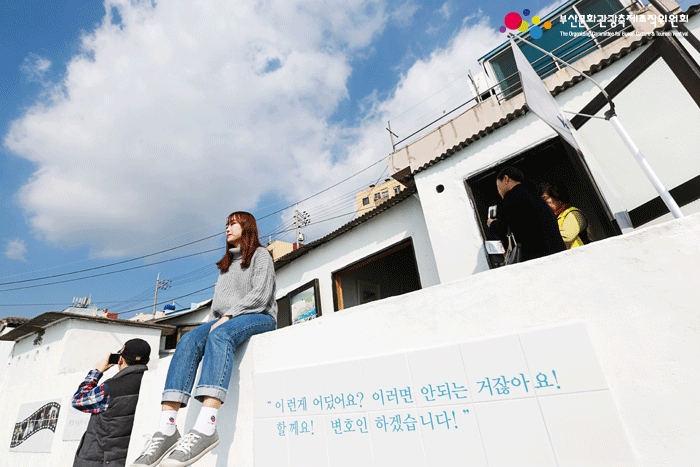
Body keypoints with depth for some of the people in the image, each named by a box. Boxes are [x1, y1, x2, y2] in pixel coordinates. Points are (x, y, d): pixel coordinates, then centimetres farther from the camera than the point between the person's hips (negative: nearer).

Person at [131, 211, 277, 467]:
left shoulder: (260, 254, 6)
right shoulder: (225, 264, 27)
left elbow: (260, 295, -8)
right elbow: (218, 299, 19)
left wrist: (229, 316, -17)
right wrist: (220, 317, -2)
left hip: (258, 316, -6)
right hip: (225, 319, 6)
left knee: (219, 336, -36)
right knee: (188, 341, -23)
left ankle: (205, 426, -49)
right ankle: (166, 428, -35)